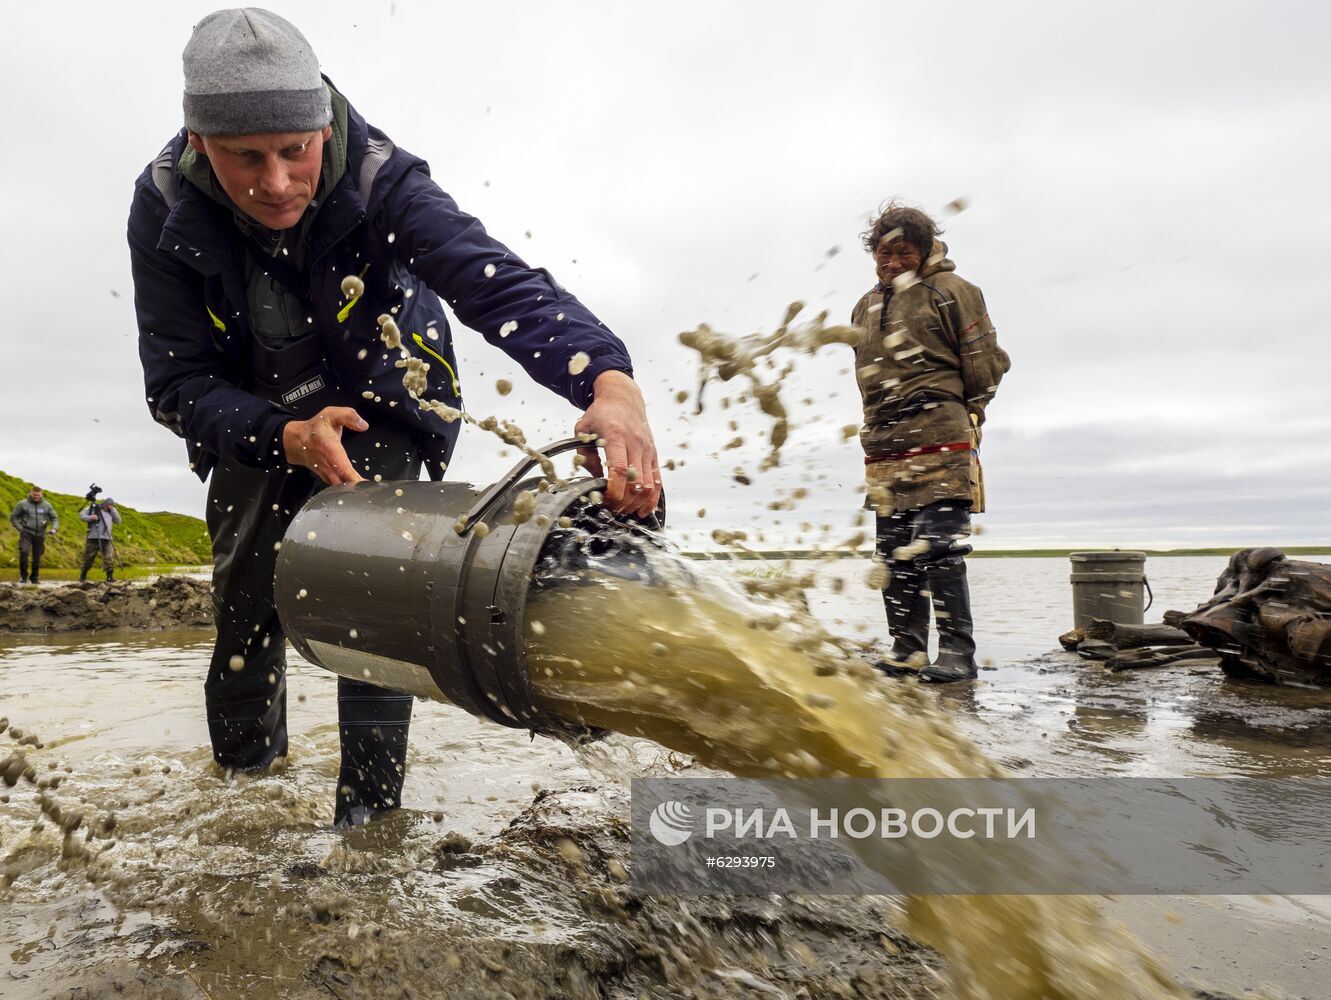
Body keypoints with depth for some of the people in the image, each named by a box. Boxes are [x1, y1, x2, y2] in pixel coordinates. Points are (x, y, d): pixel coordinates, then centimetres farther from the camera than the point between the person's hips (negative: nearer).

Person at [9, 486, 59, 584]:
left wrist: (54, 528, -5)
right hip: (26, 533, -2)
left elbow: (54, 518, 13)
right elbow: (13, 517, 5)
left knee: (37, 558, 6)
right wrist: (20, 528, -6)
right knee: (24, 552, -21)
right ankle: (23, 575, -7)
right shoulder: (22, 504, 0)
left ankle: (34, 577, 22)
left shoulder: (47, 505, 7)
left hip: (40, 535, 2)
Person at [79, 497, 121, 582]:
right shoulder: (92, 508, 8)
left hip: (106, 540, 2)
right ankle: (82, 577, 20)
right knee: (88, 558, 6)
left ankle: (110, 577, -6)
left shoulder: (110, 512, 18)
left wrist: (113, 510, 4)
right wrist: (90, 518, -14)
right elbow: (81, 515, 5)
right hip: (93, 538, -2)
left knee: (109, 558, -9)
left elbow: (118, 521, 10)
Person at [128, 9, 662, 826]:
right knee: (244, 601, 9)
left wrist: (610, 381, -65)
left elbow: (499, 283, -46)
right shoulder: (166, 208, -23)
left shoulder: (382, 183, -31)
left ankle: (370, 804, 0)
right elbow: (175, 382, -22)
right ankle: (244, 767, 35)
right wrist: (289, 438, -41)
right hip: (254, 425, 3)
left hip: (377, 405, -2)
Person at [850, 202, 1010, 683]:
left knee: (937, 547, -12)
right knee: (895, 552, 7)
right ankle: (907, 650, 15)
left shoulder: (950, 291, 1)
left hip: (940, 442, -7)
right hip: (884, 445, 7)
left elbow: (987, 360, 1)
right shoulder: (865, 307, 20)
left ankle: (957, 652, -5)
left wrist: (962, 412, 6)